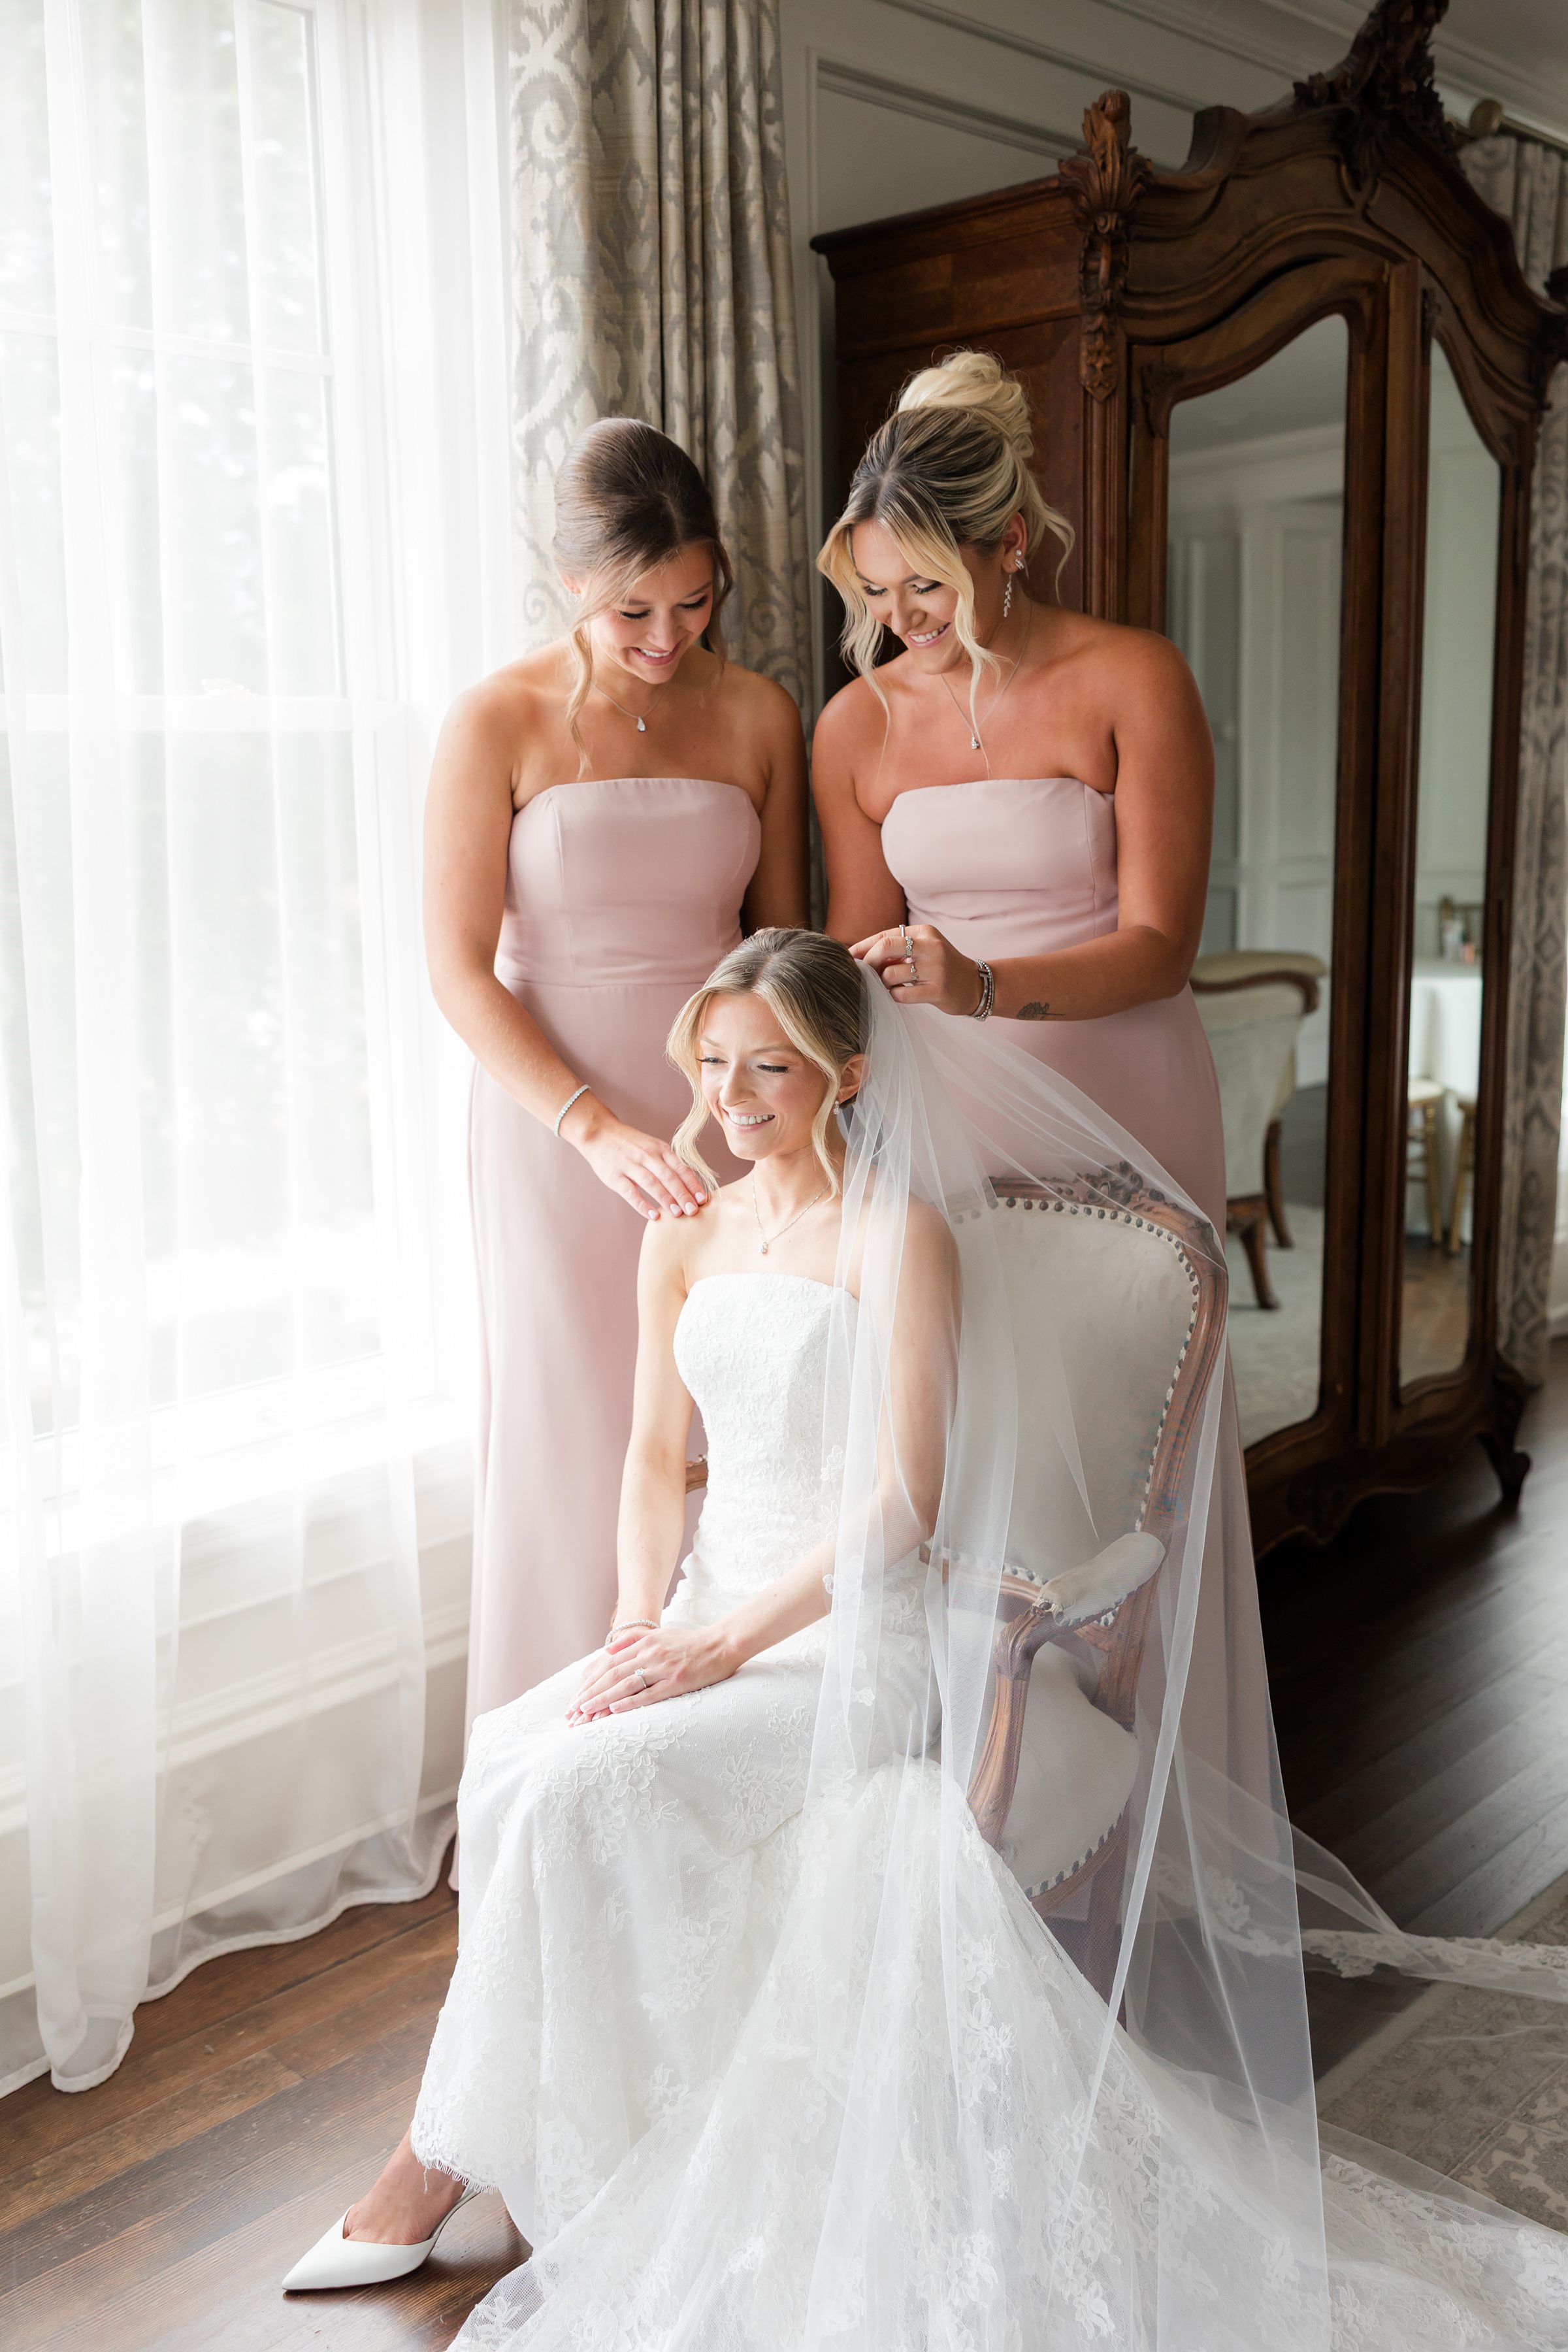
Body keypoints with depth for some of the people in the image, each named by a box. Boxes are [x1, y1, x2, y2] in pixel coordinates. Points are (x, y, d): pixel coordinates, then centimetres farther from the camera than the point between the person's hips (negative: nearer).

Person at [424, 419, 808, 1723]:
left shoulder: (758, 715, 4)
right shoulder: (500, 722, -6)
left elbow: (783, 941, 11)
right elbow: (460, 974, -9)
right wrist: (601, 1127, -20)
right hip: (555, 1118, -3)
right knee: (574, 1434, 4)